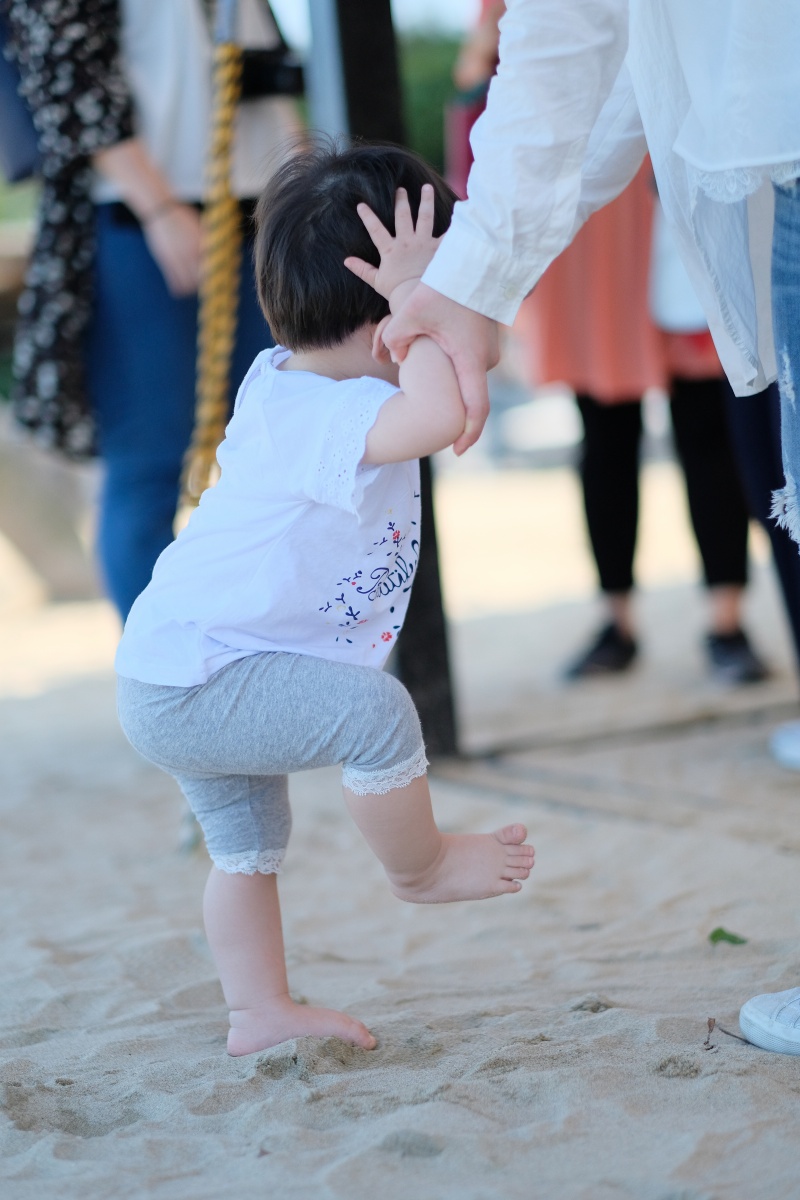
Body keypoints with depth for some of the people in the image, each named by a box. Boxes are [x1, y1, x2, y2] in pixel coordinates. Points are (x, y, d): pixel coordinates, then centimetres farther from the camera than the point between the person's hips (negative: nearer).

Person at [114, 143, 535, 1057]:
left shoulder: (286, 379, 4)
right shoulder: (325, 415, -28)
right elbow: (439, 414, -50)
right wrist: (416, 297, -37)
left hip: (182, 679, 11)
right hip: (194, 683, -11)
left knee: (247, 842, 21)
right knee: (373, 711, -23)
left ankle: (259, 1012, 32)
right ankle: (421, 867, 0)